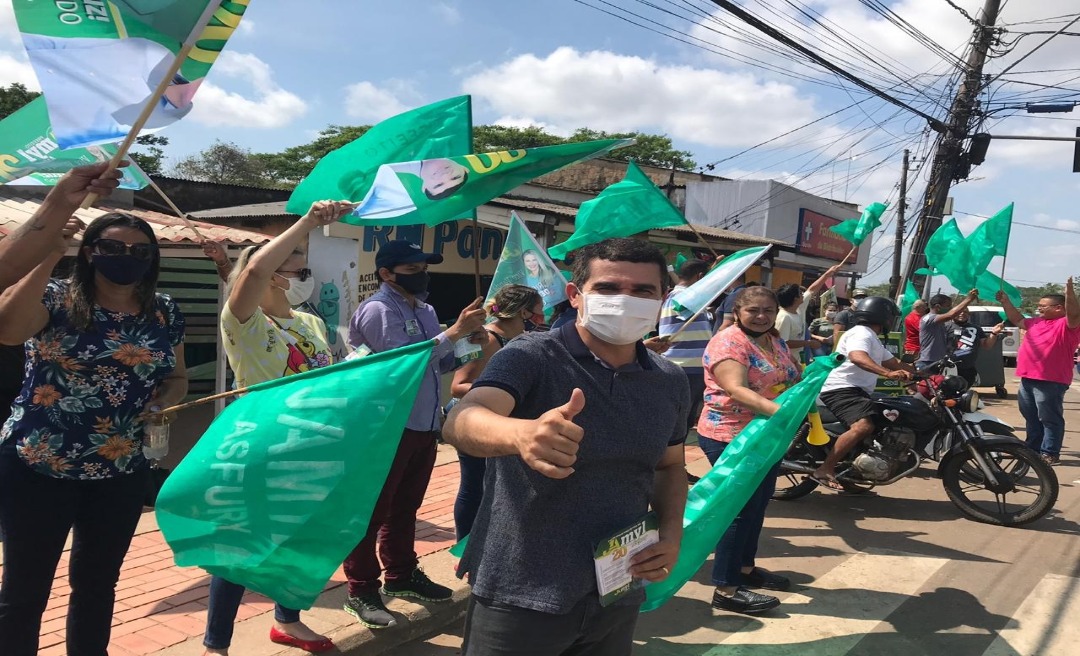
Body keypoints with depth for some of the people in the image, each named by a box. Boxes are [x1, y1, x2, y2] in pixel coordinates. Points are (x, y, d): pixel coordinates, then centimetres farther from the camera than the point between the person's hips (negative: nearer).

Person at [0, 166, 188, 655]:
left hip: (122, 473, 4)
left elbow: (177, 378, 13)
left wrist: (163, 401, -8)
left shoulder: (164, 313, 3)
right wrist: (48, 255, -34)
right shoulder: (56, 299, -10)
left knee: (98, 582, 19)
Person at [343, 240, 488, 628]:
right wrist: (455, 331, -24)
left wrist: (470, 341, 0)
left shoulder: (425, 310, 13)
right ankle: (361, 591, 12)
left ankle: (401, 575, 34)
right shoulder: (378, 310, -12)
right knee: (372, 510, 2)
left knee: (405, 507, 20)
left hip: (425, 424, 8)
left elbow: (440, 364, 17)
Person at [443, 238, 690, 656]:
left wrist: (672, 532, -2)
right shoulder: (530, 357, -15)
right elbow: (461, 422, -32)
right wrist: (521, 433, -54)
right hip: (520, 595, -4)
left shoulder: (671, 383, 1)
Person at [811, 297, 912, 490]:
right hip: (841, 389, -12)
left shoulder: (873, 340, 26)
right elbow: (857, 357, -31)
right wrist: (888, 373, -43)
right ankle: (824, 471, -34)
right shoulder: (861, 333, -10)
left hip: (857, 391, 12)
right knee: (863, 426, -33)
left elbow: (894, 363, 26)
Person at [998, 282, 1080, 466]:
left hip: (1050, 381, -9)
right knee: (1031, 418, 18)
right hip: (1027, 379, 9)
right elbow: (1018, 320, 31)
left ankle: (1050, 453, 1)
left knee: (1049, 419, -3)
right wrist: (1006, 302, 25)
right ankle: (1033, 449, 28)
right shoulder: (1037, 322, 17)